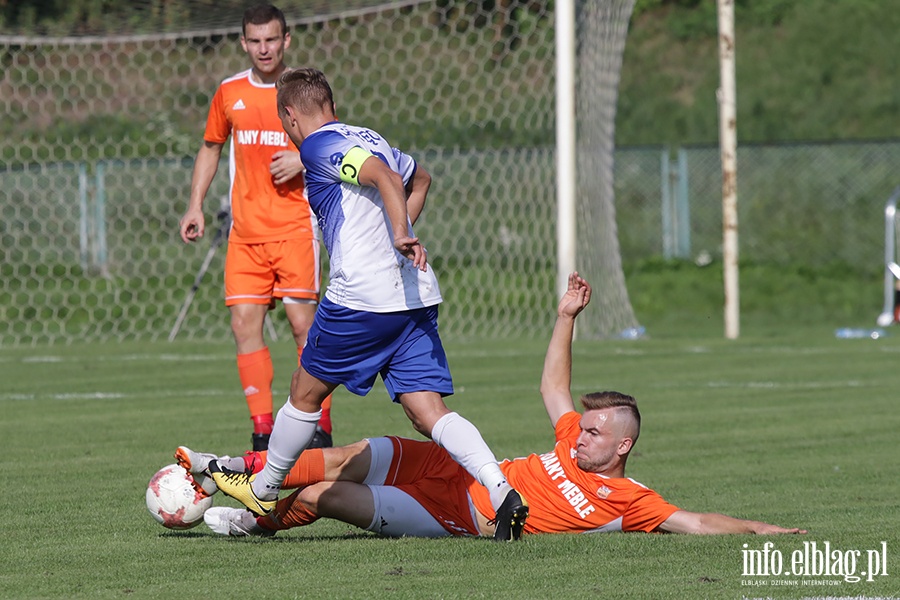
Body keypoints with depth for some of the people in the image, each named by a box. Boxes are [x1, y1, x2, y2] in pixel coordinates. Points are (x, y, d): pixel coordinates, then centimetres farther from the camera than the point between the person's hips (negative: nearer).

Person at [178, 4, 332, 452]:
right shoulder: (229, 92, 10)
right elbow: (211, 149, 22)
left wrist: (304, 160, -13)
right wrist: (195, 206, 13)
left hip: (295, 226, -4)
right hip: (245, 230, 4)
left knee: (302, 321, -9)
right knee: (244, 324, -4)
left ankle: (320, 427, -2)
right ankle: (263, 432, 0)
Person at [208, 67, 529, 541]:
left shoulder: (319, 146, -5)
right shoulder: (367, 138, 21)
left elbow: (386, 178, -20)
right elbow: (420, 178, 39)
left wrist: (399, 235, -32)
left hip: (361, 298, -7)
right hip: (416, 297, 7)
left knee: (305, 392, 14)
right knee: (429, 413, -2)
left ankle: (263, 490, 30)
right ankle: (501, 490, -22)